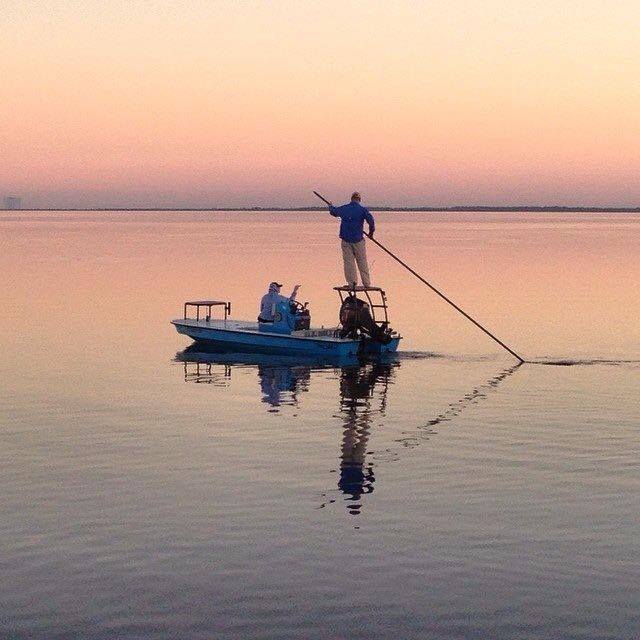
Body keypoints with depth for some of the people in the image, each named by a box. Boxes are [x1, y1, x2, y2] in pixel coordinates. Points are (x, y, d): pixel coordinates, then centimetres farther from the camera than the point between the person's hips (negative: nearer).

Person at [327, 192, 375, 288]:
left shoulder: (343, 208, 6)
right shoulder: (363, 209, -4)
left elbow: (333, 211, 25)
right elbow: (371, 220, -16)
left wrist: (331, 206, 49)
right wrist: (371, 232, 1)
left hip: (346, 239, 2)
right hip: (358, 240, -2)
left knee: (348, 261, 4)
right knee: (362, 262, 5)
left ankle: (351, 282, -1)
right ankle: (367, 283, 7)